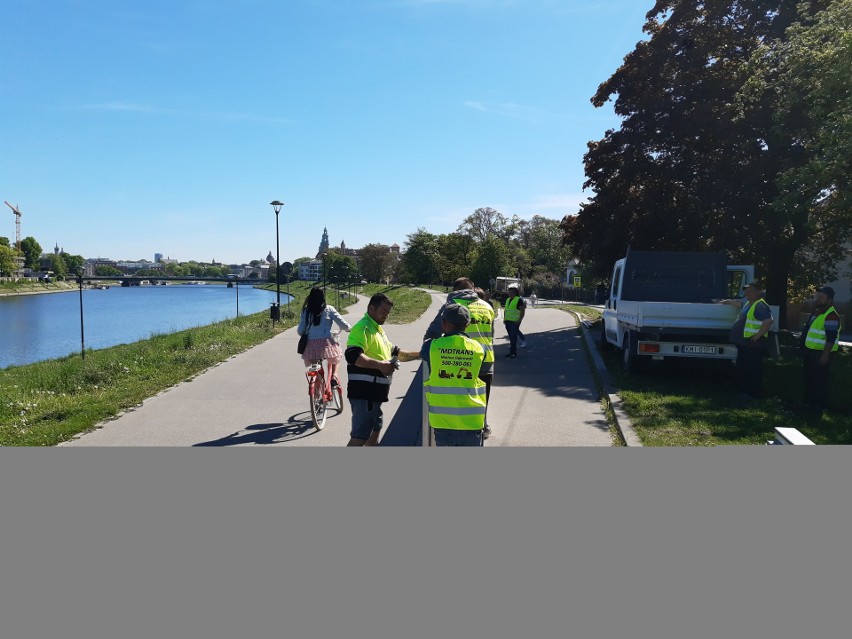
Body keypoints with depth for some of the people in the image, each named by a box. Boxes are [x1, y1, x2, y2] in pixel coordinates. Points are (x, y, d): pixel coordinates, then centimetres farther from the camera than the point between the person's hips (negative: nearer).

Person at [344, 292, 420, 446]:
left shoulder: (377, 329, 21)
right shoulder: (363, 328, -13)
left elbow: (395, 352, 29)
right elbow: (352, 356, -28)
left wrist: (419, 355, 19)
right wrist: (380, 364, -31)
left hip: (374, 392, 11)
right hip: (364, 392, -11)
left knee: (374, 431, 21)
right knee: (359, 437, -12)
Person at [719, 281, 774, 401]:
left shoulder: (760, 306, -16)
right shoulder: (748, 303, 16)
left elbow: (769, 321, -27)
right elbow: (739, 303, 40)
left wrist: (758, 335, -24)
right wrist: (727, 302, 46)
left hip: (754, 344, -11)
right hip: (744, 342, 11)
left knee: (752, 369, -3)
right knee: (742, 367, 16)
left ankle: (754, 394, 4)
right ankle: (743, 390, 26)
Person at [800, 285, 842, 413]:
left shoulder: (831, 316, -19)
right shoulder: (817, 311, 12)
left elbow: (831, 338, -23)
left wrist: (825, 355, -24)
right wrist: (805, 347, 21)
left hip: (821, 352, -10)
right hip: (811, 350, 10)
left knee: (822, 379, 0)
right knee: (810, 376, 18)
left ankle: (822, 405, 9)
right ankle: (810, 400, 30)